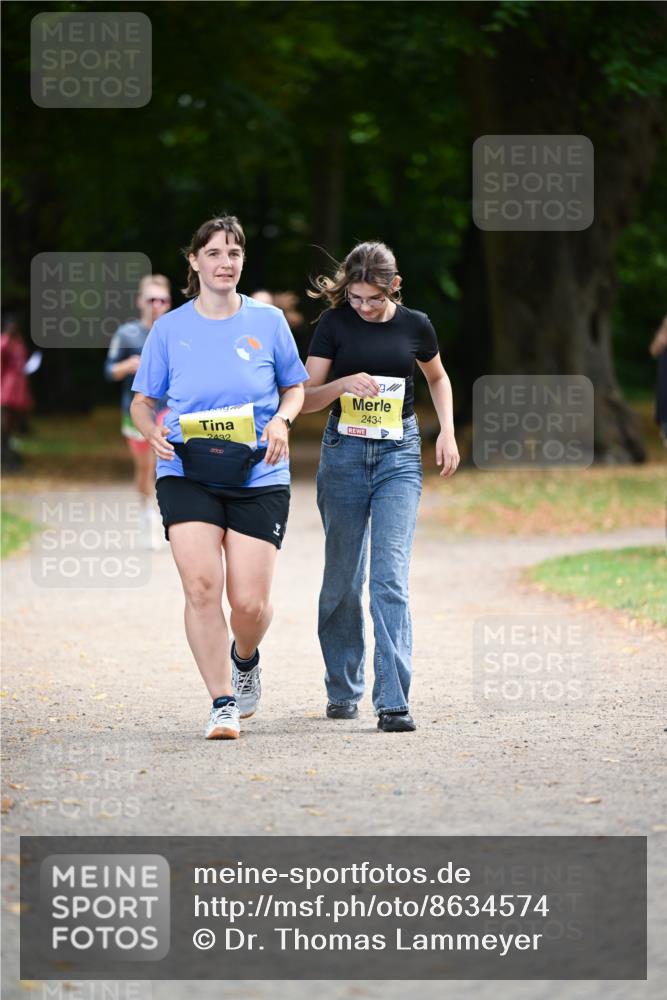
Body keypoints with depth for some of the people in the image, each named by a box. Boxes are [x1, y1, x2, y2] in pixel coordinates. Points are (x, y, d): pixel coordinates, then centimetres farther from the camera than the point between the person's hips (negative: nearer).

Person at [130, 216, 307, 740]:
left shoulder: (268, 321, 5)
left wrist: (281, 420, -5)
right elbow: (142, 400, 13)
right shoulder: (170, 328, 5)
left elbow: (295, 387, 16)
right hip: (187, 475, 0)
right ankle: (223, 702, -6)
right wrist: (154, 431, -9)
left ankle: (245, 658, 32)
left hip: (259, 477, 0)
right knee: (201, 586, -17)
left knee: (250, 602, -4)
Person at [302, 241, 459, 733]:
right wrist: (344, 384, -21)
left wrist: (447, 430, 6)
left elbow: (438, 378, 20)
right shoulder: (335, 323, -2)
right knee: (342, 579, 7)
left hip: (399, 453, -1)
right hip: (344, 452, 1)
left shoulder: (415, 325, 1)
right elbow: (307, 397, -2)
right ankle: (343, 690, 24)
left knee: (390, 578, -12)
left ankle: (393, 702, -16)